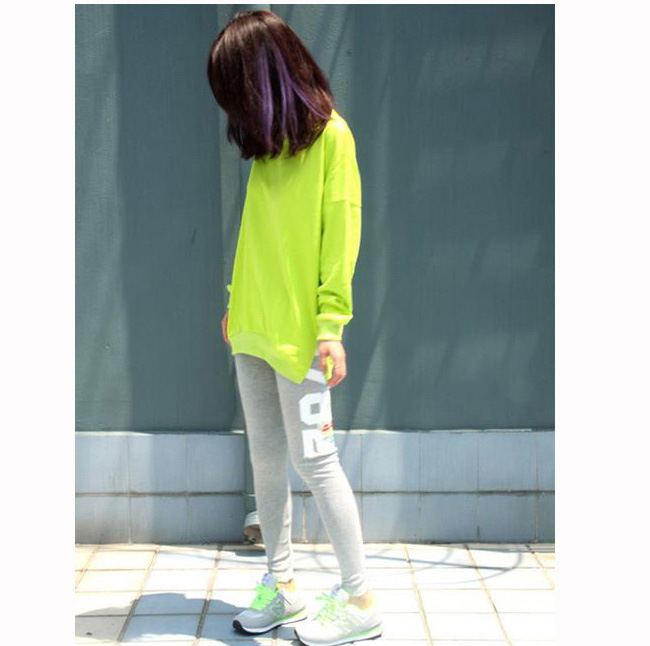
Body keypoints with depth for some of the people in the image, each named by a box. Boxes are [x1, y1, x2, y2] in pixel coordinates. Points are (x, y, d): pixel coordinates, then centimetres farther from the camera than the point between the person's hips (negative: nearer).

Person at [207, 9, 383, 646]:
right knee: (265, 458, 10)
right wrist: (237, 301, 11)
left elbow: (341, 229, -12)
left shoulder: (330, 134, -8)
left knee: (313, 460, -4)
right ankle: (281, 586, 23)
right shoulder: (267, 140, 12)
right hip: (253, 328, 7)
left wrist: (331, 324, -16)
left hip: (299, 331, -7)